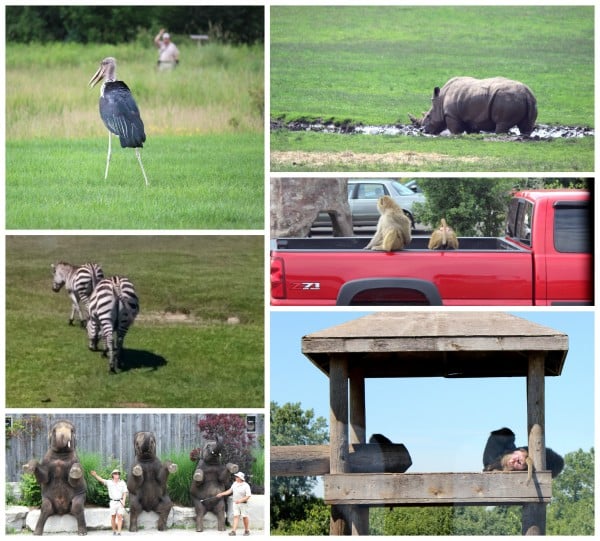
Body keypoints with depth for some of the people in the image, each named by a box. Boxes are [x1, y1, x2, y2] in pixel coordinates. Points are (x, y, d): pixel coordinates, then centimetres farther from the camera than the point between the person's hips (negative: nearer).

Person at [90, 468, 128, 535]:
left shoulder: (122, 483, 1)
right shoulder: (109, 482, -1)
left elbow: (125, 493, 1)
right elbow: (101, 479, -13)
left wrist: (123, 501, -13)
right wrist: (95, 475, -30)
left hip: (120, 502, 0)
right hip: (113, 502, 0)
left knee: (120, 516, -8)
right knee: (113, 517, 3)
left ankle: (119, 532, -12)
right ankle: (114, 531, 17)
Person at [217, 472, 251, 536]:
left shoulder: (246, 486, -14)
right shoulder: (235, 484, 5)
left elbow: (248, 496, -18)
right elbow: (230, 490, 21)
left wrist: (240, 500, -28)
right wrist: (222, 494, 20)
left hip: (243, 503, -5)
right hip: (235, 503, 5)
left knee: (245, 517, 4)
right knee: (236, 516, -4)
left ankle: (247, 530, 18)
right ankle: (233, 531, -11)